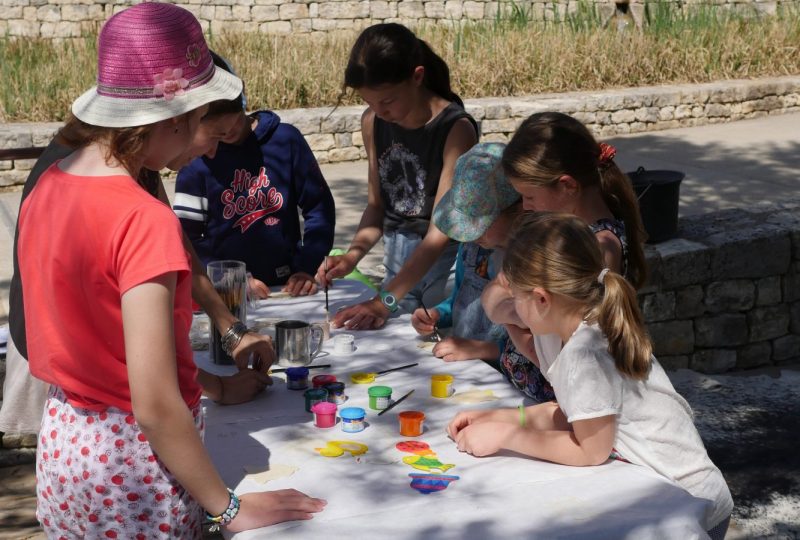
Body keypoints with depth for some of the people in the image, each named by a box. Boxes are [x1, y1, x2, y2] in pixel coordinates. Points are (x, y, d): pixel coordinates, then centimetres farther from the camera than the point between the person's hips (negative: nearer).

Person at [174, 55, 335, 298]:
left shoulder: (285, 139, 1)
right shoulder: (196, 163, 0)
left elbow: (319, 207, 6)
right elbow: (188, 237, -1)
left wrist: (307, 268, -4)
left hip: (285, 286, 0)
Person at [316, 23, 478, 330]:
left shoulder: (455, 129, -21)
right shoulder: (373, 122, -2)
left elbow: (441, 230, -24)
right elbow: (377, 204, 7)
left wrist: (384, 301, -30)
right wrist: (353, 255, -13)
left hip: (444, 258, -5)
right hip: (398, 257, 5)